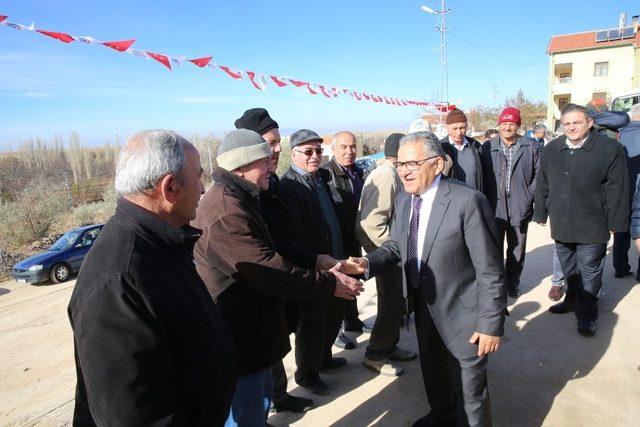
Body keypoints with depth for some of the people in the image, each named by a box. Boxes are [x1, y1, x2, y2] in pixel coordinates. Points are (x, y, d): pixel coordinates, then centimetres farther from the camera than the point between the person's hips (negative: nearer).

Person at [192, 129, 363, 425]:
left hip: (250, 333, 10)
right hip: (239, 344, -10)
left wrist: (322, 266, 8)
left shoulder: (239, 200, 8)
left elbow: (268, 259, 13)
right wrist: (330, 284, -15)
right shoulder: (226, 212, -27)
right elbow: (272, 273, -26)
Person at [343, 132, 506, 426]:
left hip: (461, 314, -7)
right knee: (432, 371, 29)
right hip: (424, 308, 7)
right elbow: (395, 245, 5)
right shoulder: (403, 200, -2)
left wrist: (491, 324, -18)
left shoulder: (467, 201, -24)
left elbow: (490, 269, -21)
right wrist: (368, 262, -15)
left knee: (469, 387, 14)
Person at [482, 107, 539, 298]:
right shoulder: (488, 147, 1)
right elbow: (482, 176, 1)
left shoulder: (530, 147, 3)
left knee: (517, 250, 12)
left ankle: (513, 283, 30)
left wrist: (529, 195, -3)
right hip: (494, 208, -1)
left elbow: (538, 174, 6)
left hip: (520, 208, 1)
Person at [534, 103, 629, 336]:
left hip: (592, 228, -4)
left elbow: (617, 190, -8)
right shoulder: (552, 149, 4)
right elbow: (543, 185, 11)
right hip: (560, 225, 4)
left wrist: (615, 222, -7)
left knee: (589, 272, 5)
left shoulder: (611, 149, -9)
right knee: (568, 269, 19)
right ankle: (572, 299, 38)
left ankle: (586, 313, 20)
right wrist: (541, 213, 12)